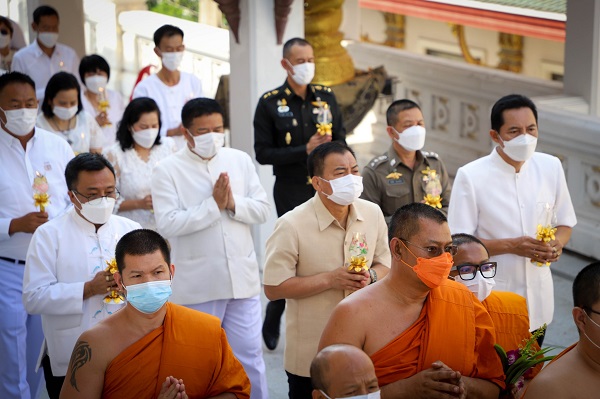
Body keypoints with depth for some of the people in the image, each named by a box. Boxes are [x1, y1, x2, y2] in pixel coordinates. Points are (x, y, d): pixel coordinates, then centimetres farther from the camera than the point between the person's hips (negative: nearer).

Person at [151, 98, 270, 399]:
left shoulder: (240, 160, 6)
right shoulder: (167, 170, -6)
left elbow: (262, 209, 3)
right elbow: (167, 224, -17)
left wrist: (233, 203, -14)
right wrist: (213, 205, -17)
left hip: (243, 278, 3)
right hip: (198, 285, -3)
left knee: (250, 357, 11)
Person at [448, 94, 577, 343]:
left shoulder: (551, 167, 0)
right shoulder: (471, 176, -13)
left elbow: (564, 223, 11)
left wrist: (557, 243, -12)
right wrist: (511, 246, -23)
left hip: (538, 301, 4)